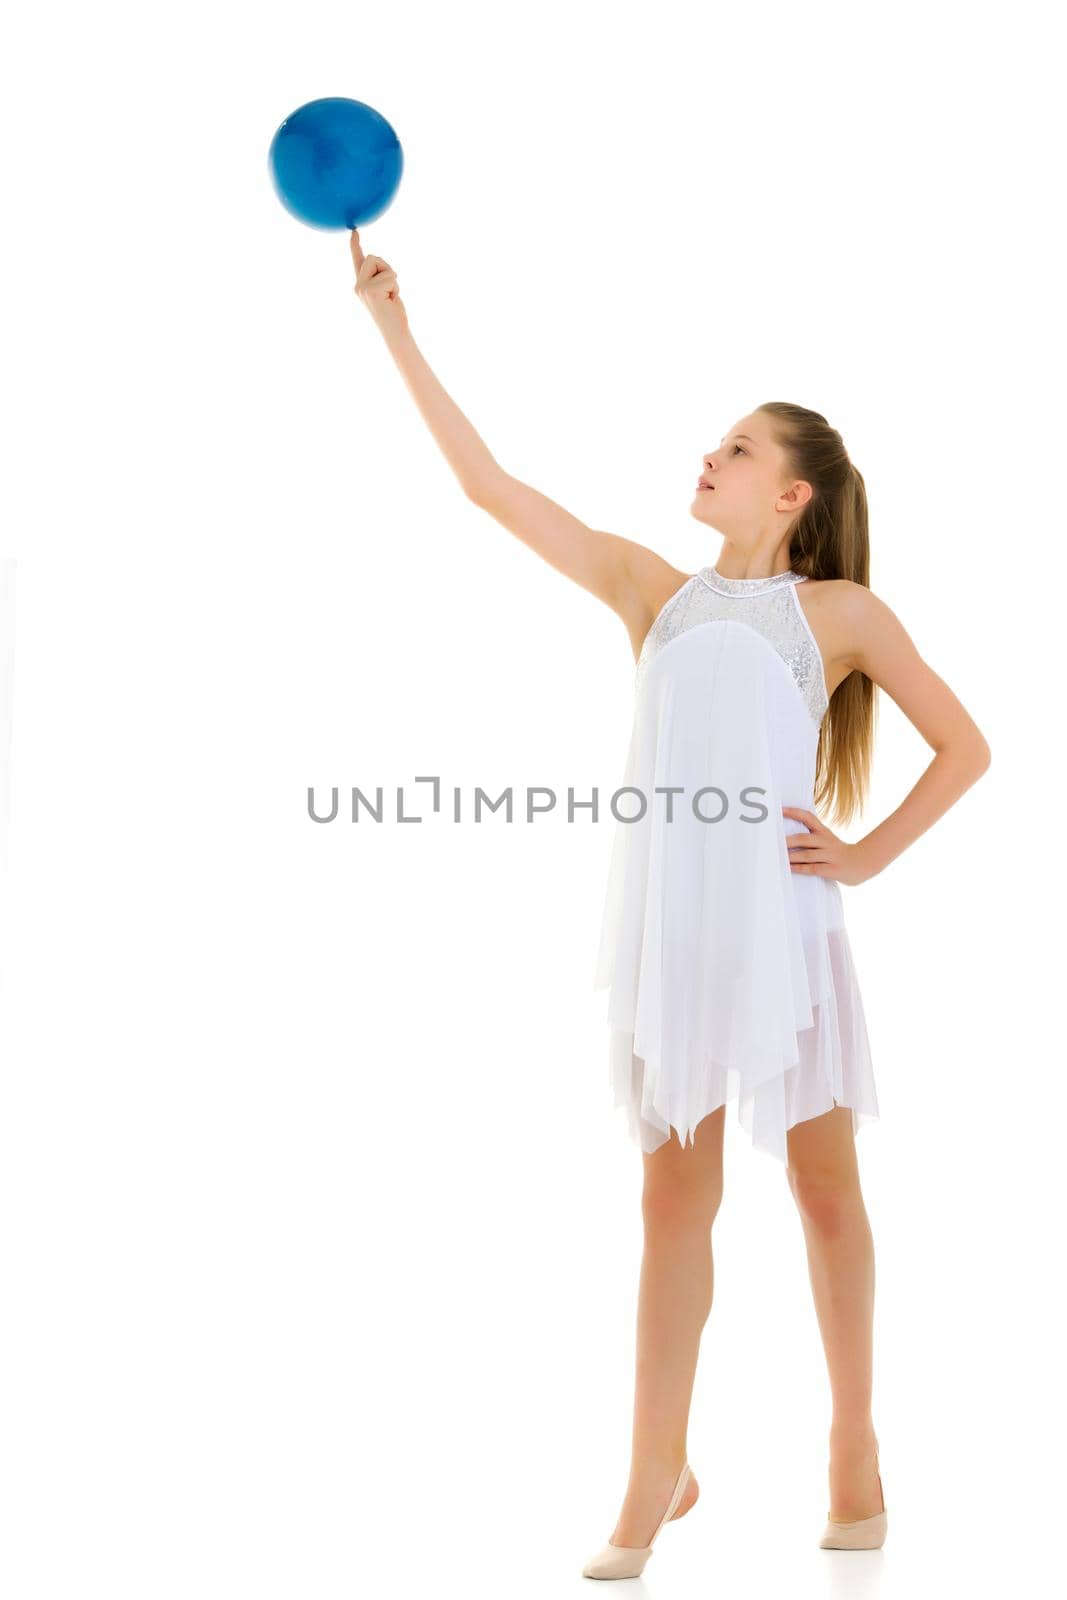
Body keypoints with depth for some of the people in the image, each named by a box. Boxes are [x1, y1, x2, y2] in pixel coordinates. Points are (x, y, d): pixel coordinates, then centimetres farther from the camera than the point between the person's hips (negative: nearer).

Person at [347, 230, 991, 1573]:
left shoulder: (841, 612, 6)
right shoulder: (653, 591, 13)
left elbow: (962, 747, 8)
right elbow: (489, 484, 11)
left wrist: (869, 855, -2)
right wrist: (396, 334, 9)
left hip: (778, 920, -2)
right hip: (664, 919, 2)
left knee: (823, 1185, 7)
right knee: (675, 1197, 5)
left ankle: (854, 1448, 22)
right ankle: (654, 1485, 8)